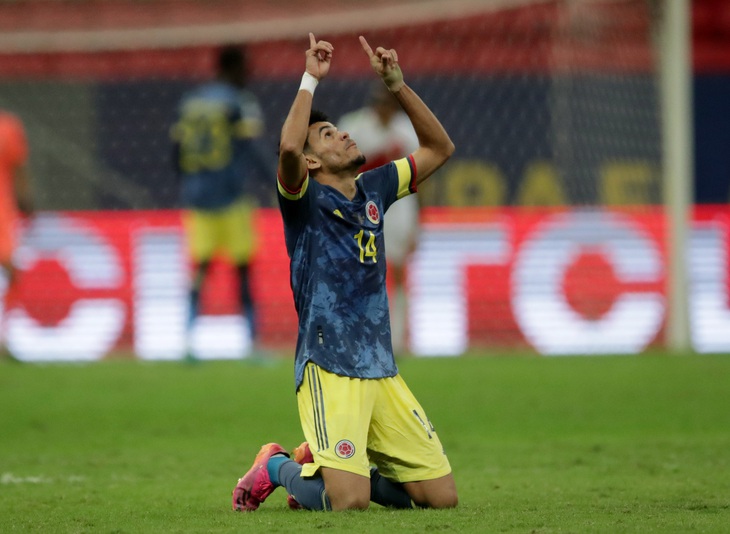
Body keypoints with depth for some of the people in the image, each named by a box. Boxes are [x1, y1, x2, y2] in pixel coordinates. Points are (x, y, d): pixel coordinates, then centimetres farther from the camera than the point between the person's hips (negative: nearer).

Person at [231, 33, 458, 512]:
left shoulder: (373, 190, 15)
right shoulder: (305, 199, -4)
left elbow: (439, 148, 19)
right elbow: (288, 148, -26)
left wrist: (396, 84, 9)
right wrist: (311, 79, -16)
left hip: (382, 372, 7)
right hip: (329, 369, -7)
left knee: (443, 496, 2)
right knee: (349, 500, -22)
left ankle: (324, 464, 23)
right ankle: (278, 467, 11)